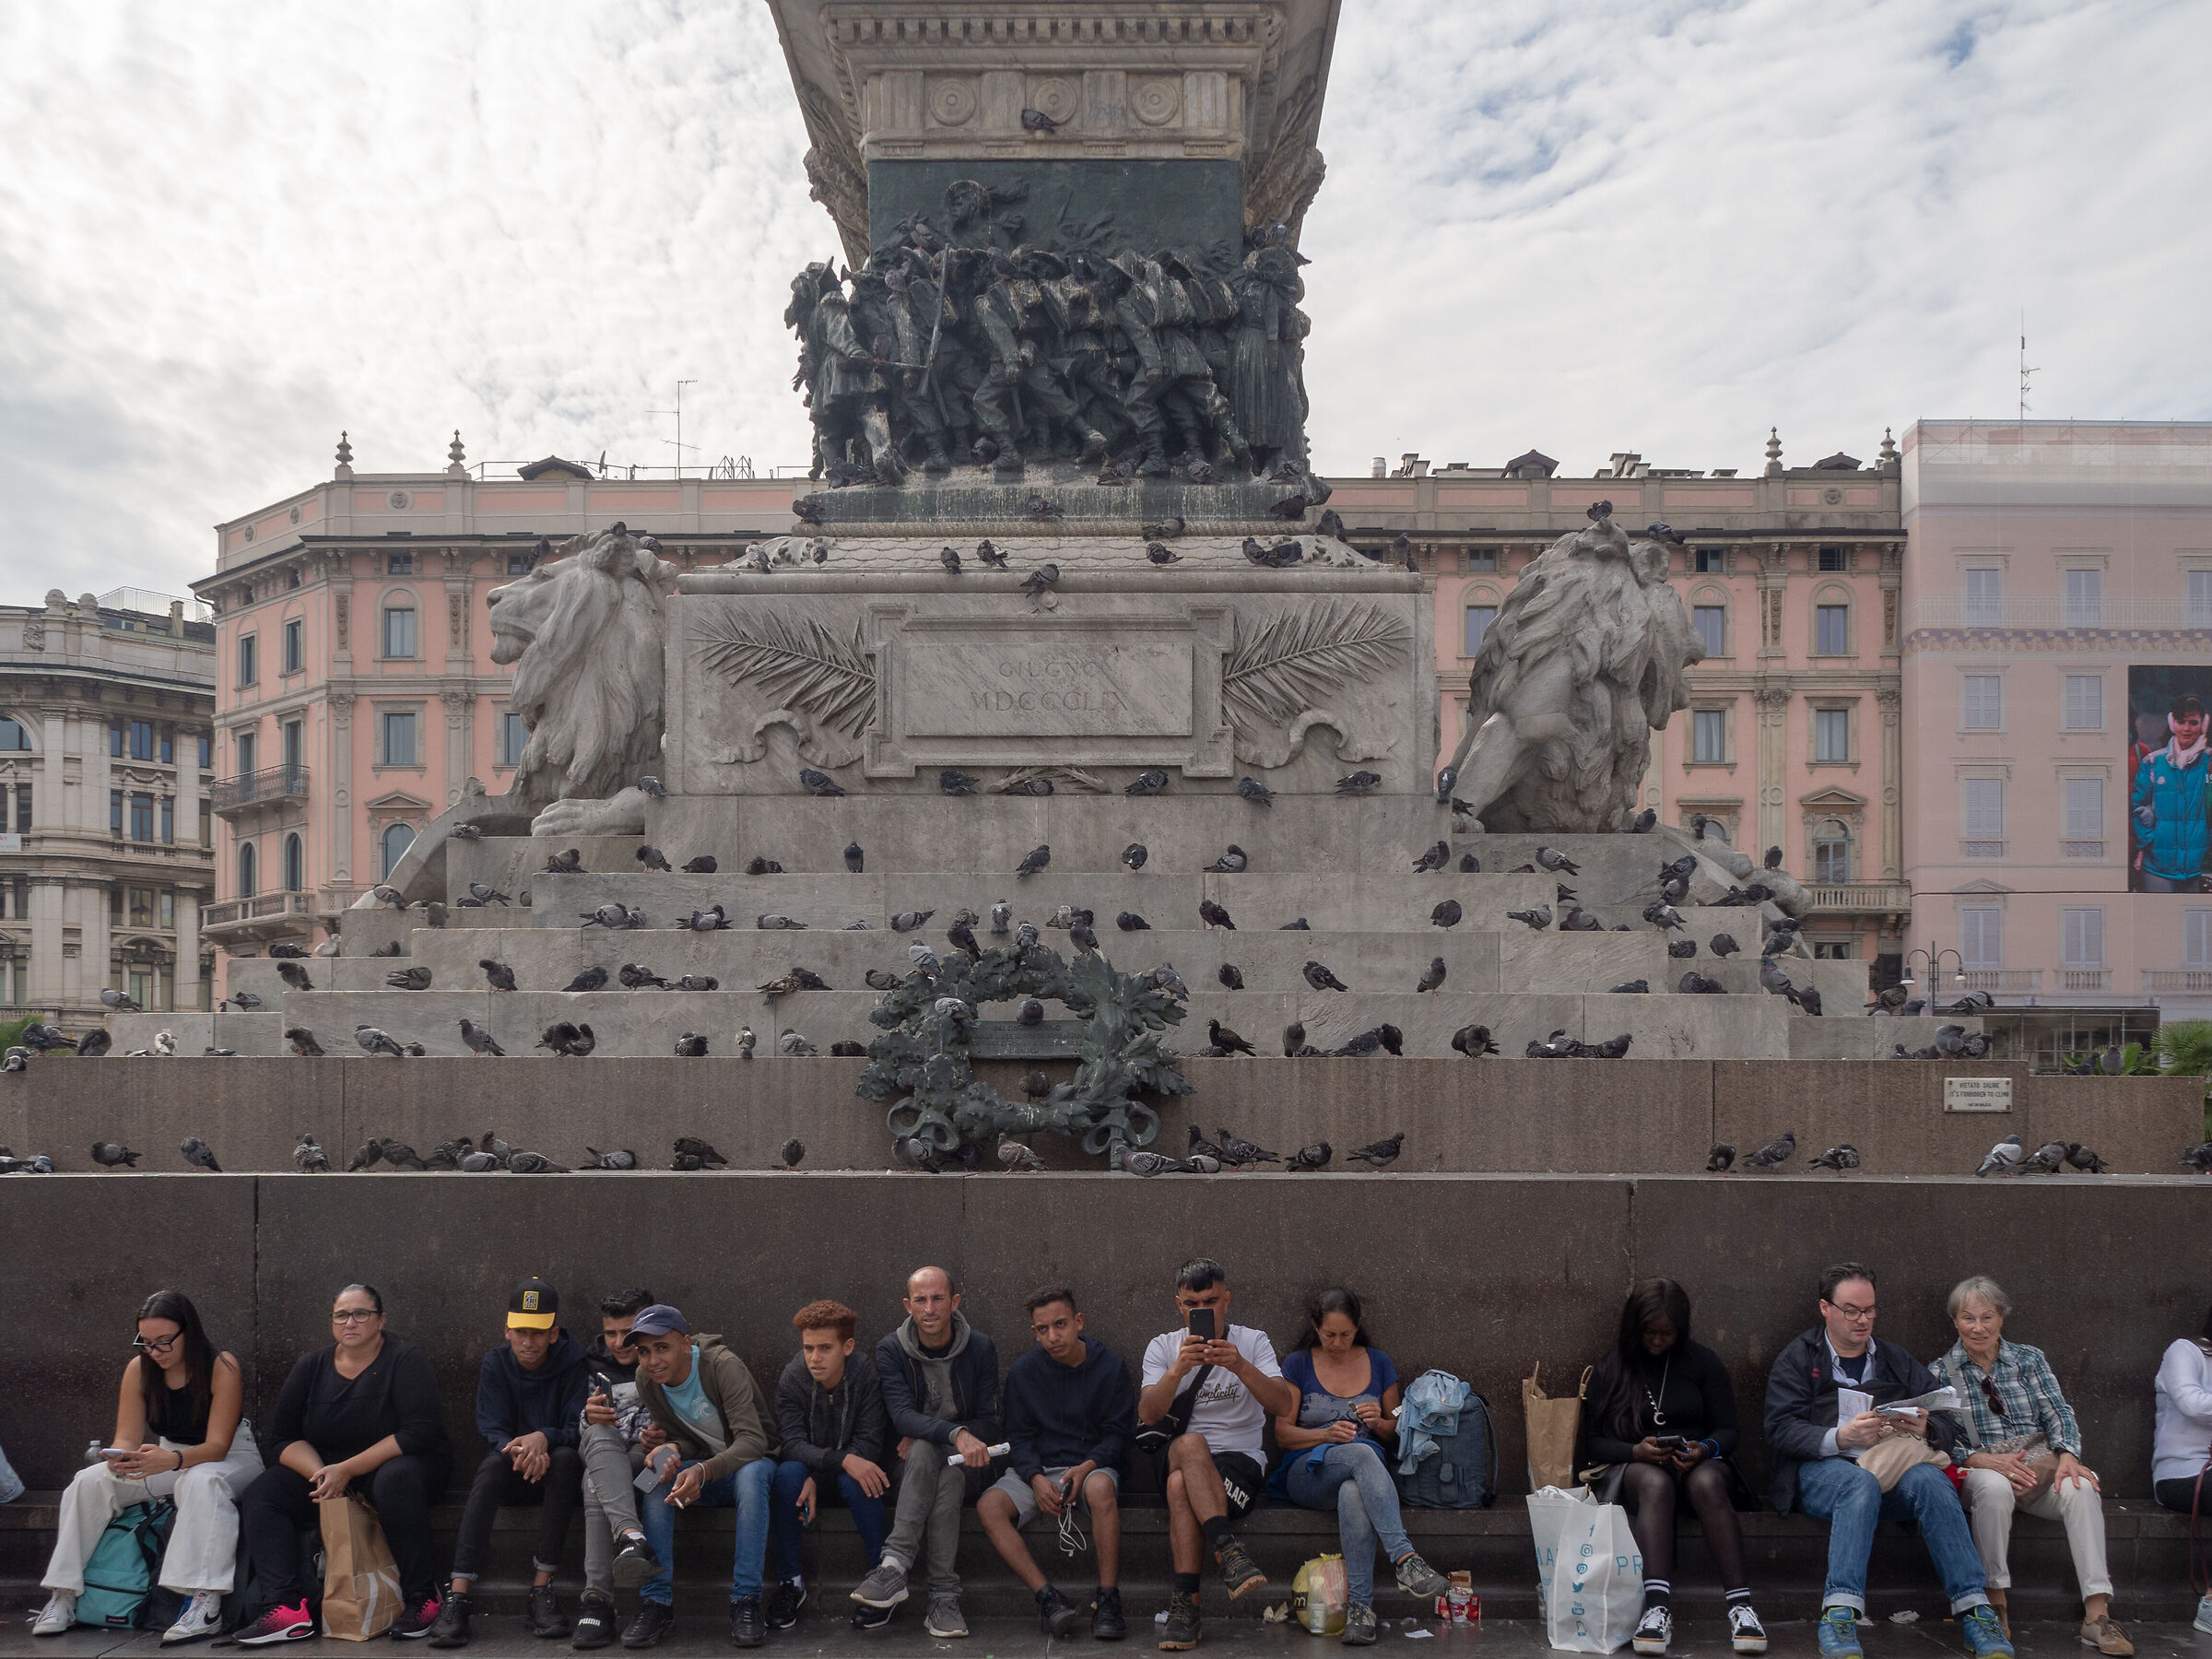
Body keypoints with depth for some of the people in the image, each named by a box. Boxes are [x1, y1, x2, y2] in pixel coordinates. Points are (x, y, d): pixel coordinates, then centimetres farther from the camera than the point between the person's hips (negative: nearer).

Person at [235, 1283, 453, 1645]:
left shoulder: (406, 1361, -8)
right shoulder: (312, 1367, 7)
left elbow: (420, 1432, -18)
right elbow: (283, 1436, 3)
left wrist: (347, 1470, -23)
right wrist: (321, 1474, -17)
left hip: (398, 1464, -5)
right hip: (325, 1468, 5)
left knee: (396, 1480, -38)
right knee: (260, 1495, -16)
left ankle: (421, 1597, -26)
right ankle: (289, 1607, -27)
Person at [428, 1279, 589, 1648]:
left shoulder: (573, 1362, -6)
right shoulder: (496, 1363, 1)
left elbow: (579, 1429, -12)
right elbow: (491, 1429, -7)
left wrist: (543, 1439, -34)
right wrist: (516, 1448, -31)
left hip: (557, 1475, -1)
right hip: (512, 1475, 1)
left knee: (566, 1457, -33)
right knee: (493, 1463, -31)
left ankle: (542, 1589, -31)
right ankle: (457, 1597, -40)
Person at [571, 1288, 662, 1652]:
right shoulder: (594, 1364, 16)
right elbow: (578, 1431, 9)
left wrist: (667, 1440, -20)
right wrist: (589, 1418, -17)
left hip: (649, 1457, -2)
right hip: (604, 1458, 2)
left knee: (595, 1482, -35)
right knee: (600, 1434, -36)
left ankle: (597, 1599, -42)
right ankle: (632, 1538, -57)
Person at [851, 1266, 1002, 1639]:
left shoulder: (980, 1349, -3)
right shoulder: (891, 1350, -5)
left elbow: (988, 1426, -3)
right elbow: (901, 1416, -19)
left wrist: (923, 1436, -17)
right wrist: (956, 1434, -37)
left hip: (961, 1462, 0)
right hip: (911, 1460, 0)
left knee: (947, 1474, -34)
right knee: (925, 1450, -35)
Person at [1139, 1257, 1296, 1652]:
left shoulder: (1252, 1341, 6)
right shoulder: (1162, 1347, 10)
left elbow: (1284, 1406, -11)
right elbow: (1148, 1415, -8)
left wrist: (1240, 1366, -27)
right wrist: (1177, 1371, -26)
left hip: (1242, 1460, -1)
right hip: (1178, 1460, 1)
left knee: (1181, 1485, -34)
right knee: (1188, 1445, -36)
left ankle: (1184, 1602, -31)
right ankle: (1229, 1552, -42)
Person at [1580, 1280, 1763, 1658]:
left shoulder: (1702, 1362, 8)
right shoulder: (1610, 1369, 8)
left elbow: (1727, 1431, 6)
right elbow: (1593, 1442, 4)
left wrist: (1705, 1449, -17)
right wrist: (1636, 1451, -17)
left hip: (1699, 1465, 1)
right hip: (1634, 1468, 0)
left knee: (1706, 1482, -36)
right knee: (1655, 1483, -37)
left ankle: (1741, 1606, -43)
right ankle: (1658, 1609, -50)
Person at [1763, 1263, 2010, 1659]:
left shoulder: (1897, 1362, 24)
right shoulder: (1796, 1360, 12)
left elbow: (1947, 1425, 14)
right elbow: (1780, 1430, -2)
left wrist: (1926, 1430, -11)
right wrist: (1838, 1438, -20)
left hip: (1892, 1466, 3)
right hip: (1822, 1468, -3)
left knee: (1930, 1479, -31)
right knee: (1860, 1483, -38)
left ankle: (1975, 1611, -35)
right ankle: (1839, 1617, -46)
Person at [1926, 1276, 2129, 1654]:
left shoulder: (2030, 1360, 13)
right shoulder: (1940, 1373, 7)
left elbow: (2058, 1415, 4)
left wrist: (2067, 1455, -17)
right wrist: (1985, 1459, -20)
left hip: (2039, 1465, 2)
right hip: (1979, 1468, -2)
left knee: (2080, 1488, -31)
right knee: (1994, 1487, -38)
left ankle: (2097, 1615, -33)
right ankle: (1995, 1602, -26)